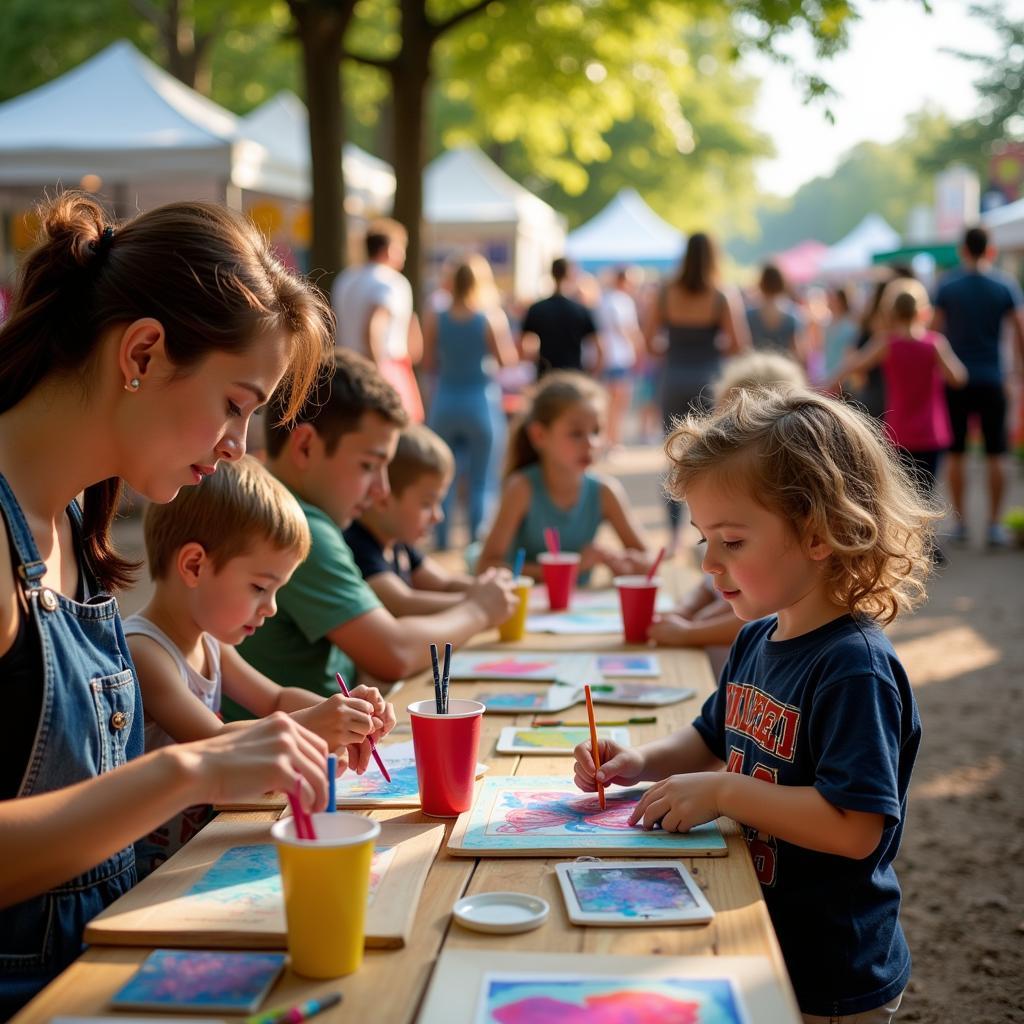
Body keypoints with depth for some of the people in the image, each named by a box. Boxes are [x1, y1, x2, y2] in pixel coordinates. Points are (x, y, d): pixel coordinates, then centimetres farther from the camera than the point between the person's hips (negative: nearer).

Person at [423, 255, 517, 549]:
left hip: (444, 405, 3)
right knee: (482, 483, 5)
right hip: (482, 405, -3)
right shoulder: (493, 318, -9)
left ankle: (441, 544, 16)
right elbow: (508, 360, -5)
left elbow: (428, 363, 3)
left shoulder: (435, 320, 0)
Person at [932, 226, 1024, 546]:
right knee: (995, 455, 5)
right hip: (992, 380, 0)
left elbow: (934, 330, -1)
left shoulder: (947, 286, -1)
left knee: (956, 454, 8)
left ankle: (960, 523, 9)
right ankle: (995, 525, 3)